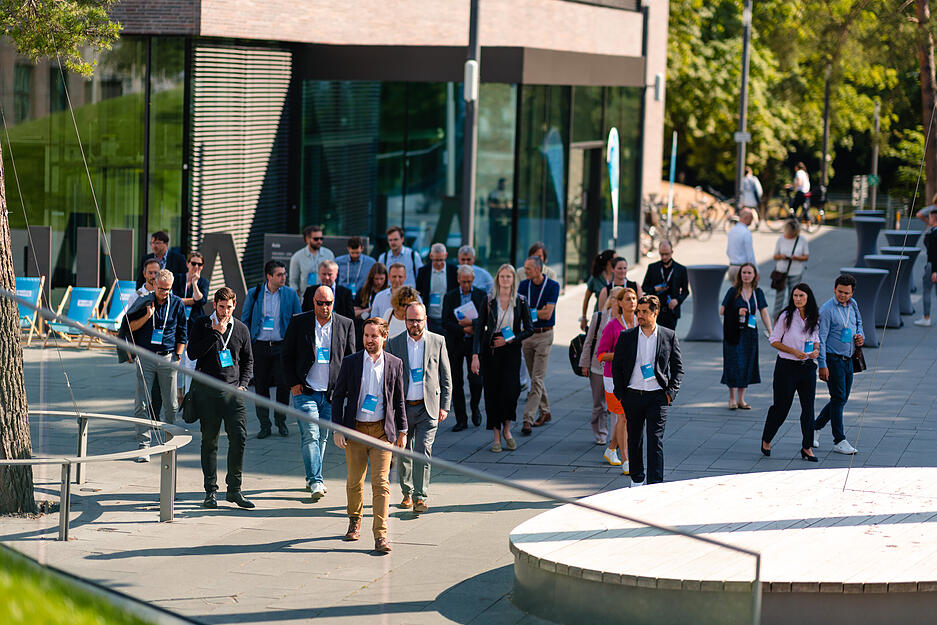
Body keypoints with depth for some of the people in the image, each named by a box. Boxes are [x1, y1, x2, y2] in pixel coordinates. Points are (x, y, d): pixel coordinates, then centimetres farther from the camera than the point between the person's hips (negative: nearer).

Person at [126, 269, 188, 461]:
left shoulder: (177, 304, 6)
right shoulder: (144, 302, 3)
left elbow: (182, 333, 12)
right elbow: (130, 326, 2)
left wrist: (177, 355, 5)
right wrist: (147, 316, -11)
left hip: (168, 358, 1)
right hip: (145, 357, -1)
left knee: (171, 405, 5)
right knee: (141, 404, -7)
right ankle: (143, 445, -6)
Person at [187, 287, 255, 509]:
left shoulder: (241, 329, 10)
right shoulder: (202, 325, 4)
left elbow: (248, 360, 20)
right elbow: (192, 353, -7)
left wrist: (243, 384, 6)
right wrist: (215, 333, -13)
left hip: (232, 391, 1)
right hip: (207, 391, -1)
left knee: (239, 437, -8)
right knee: (209, 441, 2)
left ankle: (234, 489, 0)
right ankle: (210, 491, 7)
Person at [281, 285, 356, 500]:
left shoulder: (346, 325, 5)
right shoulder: (299, 322, 1)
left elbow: (351, 358, 10)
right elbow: (287, 355, 4)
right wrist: (292, 384, -4)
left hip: (332, 393, 2)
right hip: (305, 391, -2)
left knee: (322, 437, 10)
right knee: (310, 436, -12)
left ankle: (313, 479, 22)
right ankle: (316, 483, -15)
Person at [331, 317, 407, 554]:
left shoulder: (394, 364, 3)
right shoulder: (350, 363, 0)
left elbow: (399, 400, 10)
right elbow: (338, 396, 4)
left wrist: (402, 431, 9)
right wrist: (337, 429, -3)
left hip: (382, 430, -1)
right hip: (355, 430, 1)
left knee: (381, 483, -9)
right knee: (355, 482, 10)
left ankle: (380, 536, -11)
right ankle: (354, 521, 36)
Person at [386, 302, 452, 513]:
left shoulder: (437, 342, 2)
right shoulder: (394, 344, 3)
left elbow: (446, 377, 6)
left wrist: (444, 406, 0)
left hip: (428, 408, -2)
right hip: (402, 407, 2)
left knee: (423, 451, -13)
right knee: (403, 454, 9)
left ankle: (420, 498, -13)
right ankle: (407, 493, 27)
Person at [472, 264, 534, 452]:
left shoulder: (521, 302, 2)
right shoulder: (489, 301, 1)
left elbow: (529, 329, 5)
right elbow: (480, 329, -1)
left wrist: (511, 340, -9)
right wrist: (475, 355, -8)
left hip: (511, 349, -1)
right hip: (490, 350, 1)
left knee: (510, 390, -14)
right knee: (492, 392, 0)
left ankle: (507, 429, 10)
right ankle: (496, 436, 9)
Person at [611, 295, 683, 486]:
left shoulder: (669, 336, 2)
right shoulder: (627, 337, 4)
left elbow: (678, 368, 8)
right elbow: (616, 366, 9)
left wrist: (671, 392, -3)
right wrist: (620, 394, 2)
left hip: (657, 396, -2)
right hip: (632, 396, 2)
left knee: (655, 441, -9)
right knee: (634, 439, 10)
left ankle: (655, 484, -10)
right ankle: (637, 478, 27)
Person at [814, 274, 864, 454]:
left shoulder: (853, 305, 8)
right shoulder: (827, 310, -14)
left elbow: (859, 322, 26)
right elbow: (821, 338, -14)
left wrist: (861, 337, 3)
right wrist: (822, 365, -19)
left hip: (848, 359, 7)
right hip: (833, 359, -7)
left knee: (842, 399, 12)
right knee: (838, 398, -8)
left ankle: (815, 428, 27)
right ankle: (839, 441, -3)